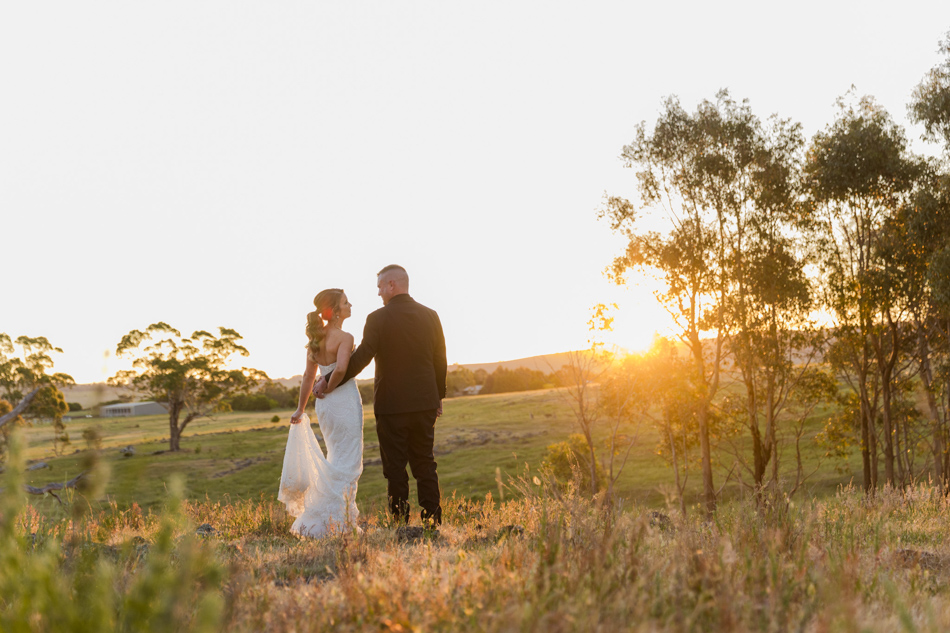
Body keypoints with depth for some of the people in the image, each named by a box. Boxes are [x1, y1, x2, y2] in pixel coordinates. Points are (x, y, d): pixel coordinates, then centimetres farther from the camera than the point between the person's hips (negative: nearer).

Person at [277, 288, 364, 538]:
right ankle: (329, 521, -1)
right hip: (344, 401, -8)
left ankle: (338, 519, 25)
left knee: (336, 460, 19)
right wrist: (329, 388, -11)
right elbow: (341, 369, -31)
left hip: (324, 405, 8)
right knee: (346, 464, 0)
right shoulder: (345, 338, -15)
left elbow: (308, 376, 14)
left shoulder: (317, 338, 9)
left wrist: (300, 408, 20)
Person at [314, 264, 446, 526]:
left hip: (391, 406, -4)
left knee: (395, 468, 4)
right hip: (424, 404, 4)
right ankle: (433, 522, 10)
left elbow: (360, 358, -15)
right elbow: (440, 362, 7)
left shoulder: (378, 319, -11)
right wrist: (438, 397, 18)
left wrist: (328, 382, -6)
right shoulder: (430, 316, 3)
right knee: (425, 465, 12)